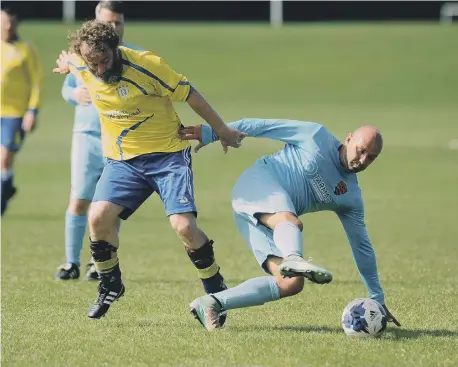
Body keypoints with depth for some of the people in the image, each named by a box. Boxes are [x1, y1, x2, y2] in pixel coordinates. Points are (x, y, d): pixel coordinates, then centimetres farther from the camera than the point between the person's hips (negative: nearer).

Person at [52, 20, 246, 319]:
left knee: (184, 225, -19)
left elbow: (190, 95, -10)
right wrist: (66, 65, 43)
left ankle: (216, 291, 3)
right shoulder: (81, 65, -8)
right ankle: (110, 286, 8)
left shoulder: (145, 65, -22)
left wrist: (223, 132, 0)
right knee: (99, 217, -17)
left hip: (168, 154, -4)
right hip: (122, 160, 4)